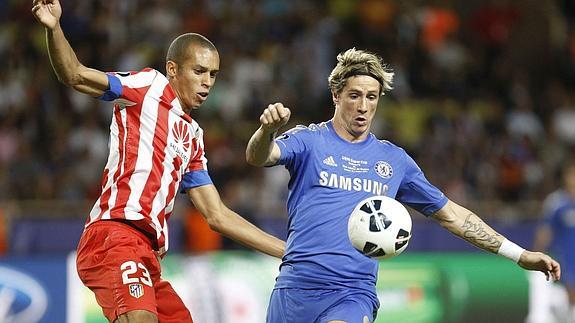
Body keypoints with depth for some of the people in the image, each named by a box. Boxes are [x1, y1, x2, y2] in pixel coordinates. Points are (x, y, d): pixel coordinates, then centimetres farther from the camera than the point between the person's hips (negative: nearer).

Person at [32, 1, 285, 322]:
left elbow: (218, 216, 28)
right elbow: (75, 75, -3)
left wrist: (289, 251, 26)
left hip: (147, 253, 9)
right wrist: (54, 29, -23)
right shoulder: (149, 86, 8)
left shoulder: (193, 136, 28)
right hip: (115, 233, -9)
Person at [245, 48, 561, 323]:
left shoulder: (394, 160, 14)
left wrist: (520, 255, 15)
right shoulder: (308, 140, 5)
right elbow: (258, 157, -14)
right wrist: (268, 129, -39)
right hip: (296, 285, 0)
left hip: (354, 294, 1)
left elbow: (450, 214, 19)